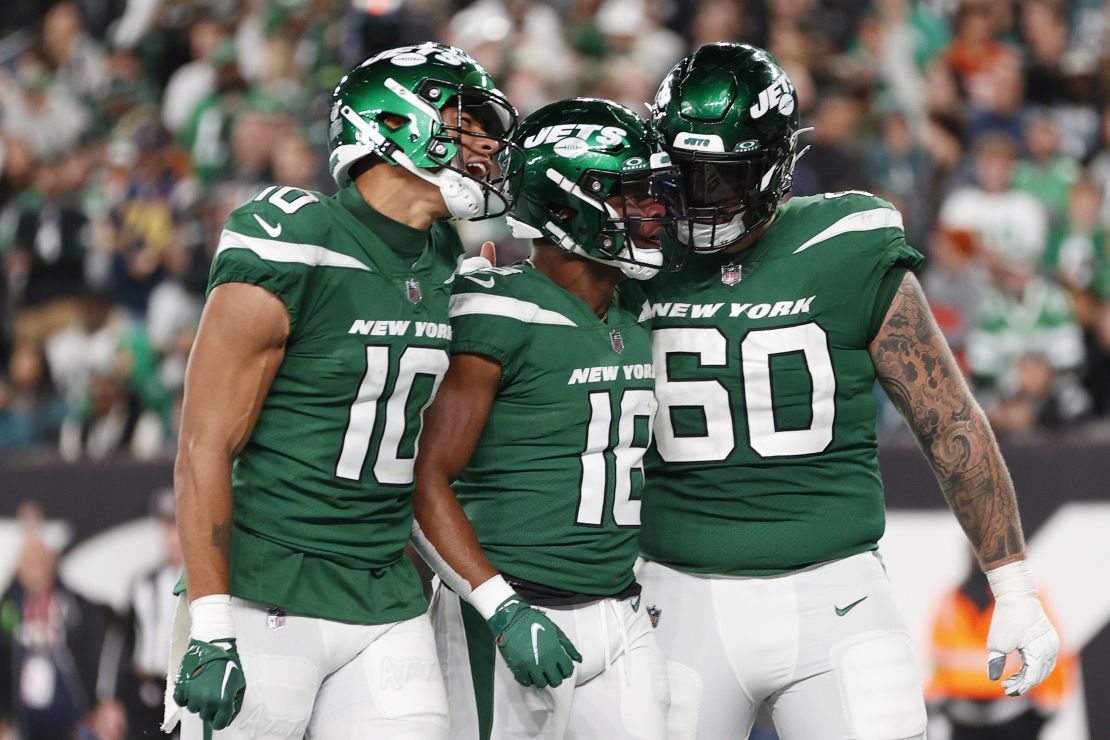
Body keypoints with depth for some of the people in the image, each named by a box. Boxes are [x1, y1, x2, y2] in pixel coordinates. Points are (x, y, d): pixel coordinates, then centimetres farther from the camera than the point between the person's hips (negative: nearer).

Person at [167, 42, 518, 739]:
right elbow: (205, 450, -12)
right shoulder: (296, 255, -13)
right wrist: (211, 630, -17)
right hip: (269, 604, -6)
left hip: (389, 607, 6)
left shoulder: (444, 268, 10)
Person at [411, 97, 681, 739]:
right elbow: (427, 482, -14)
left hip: (621, 621, 7)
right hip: (506, 621, -7)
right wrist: (505, 613, -19)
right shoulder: (501, 318, -12)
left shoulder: (636, 316, 10)